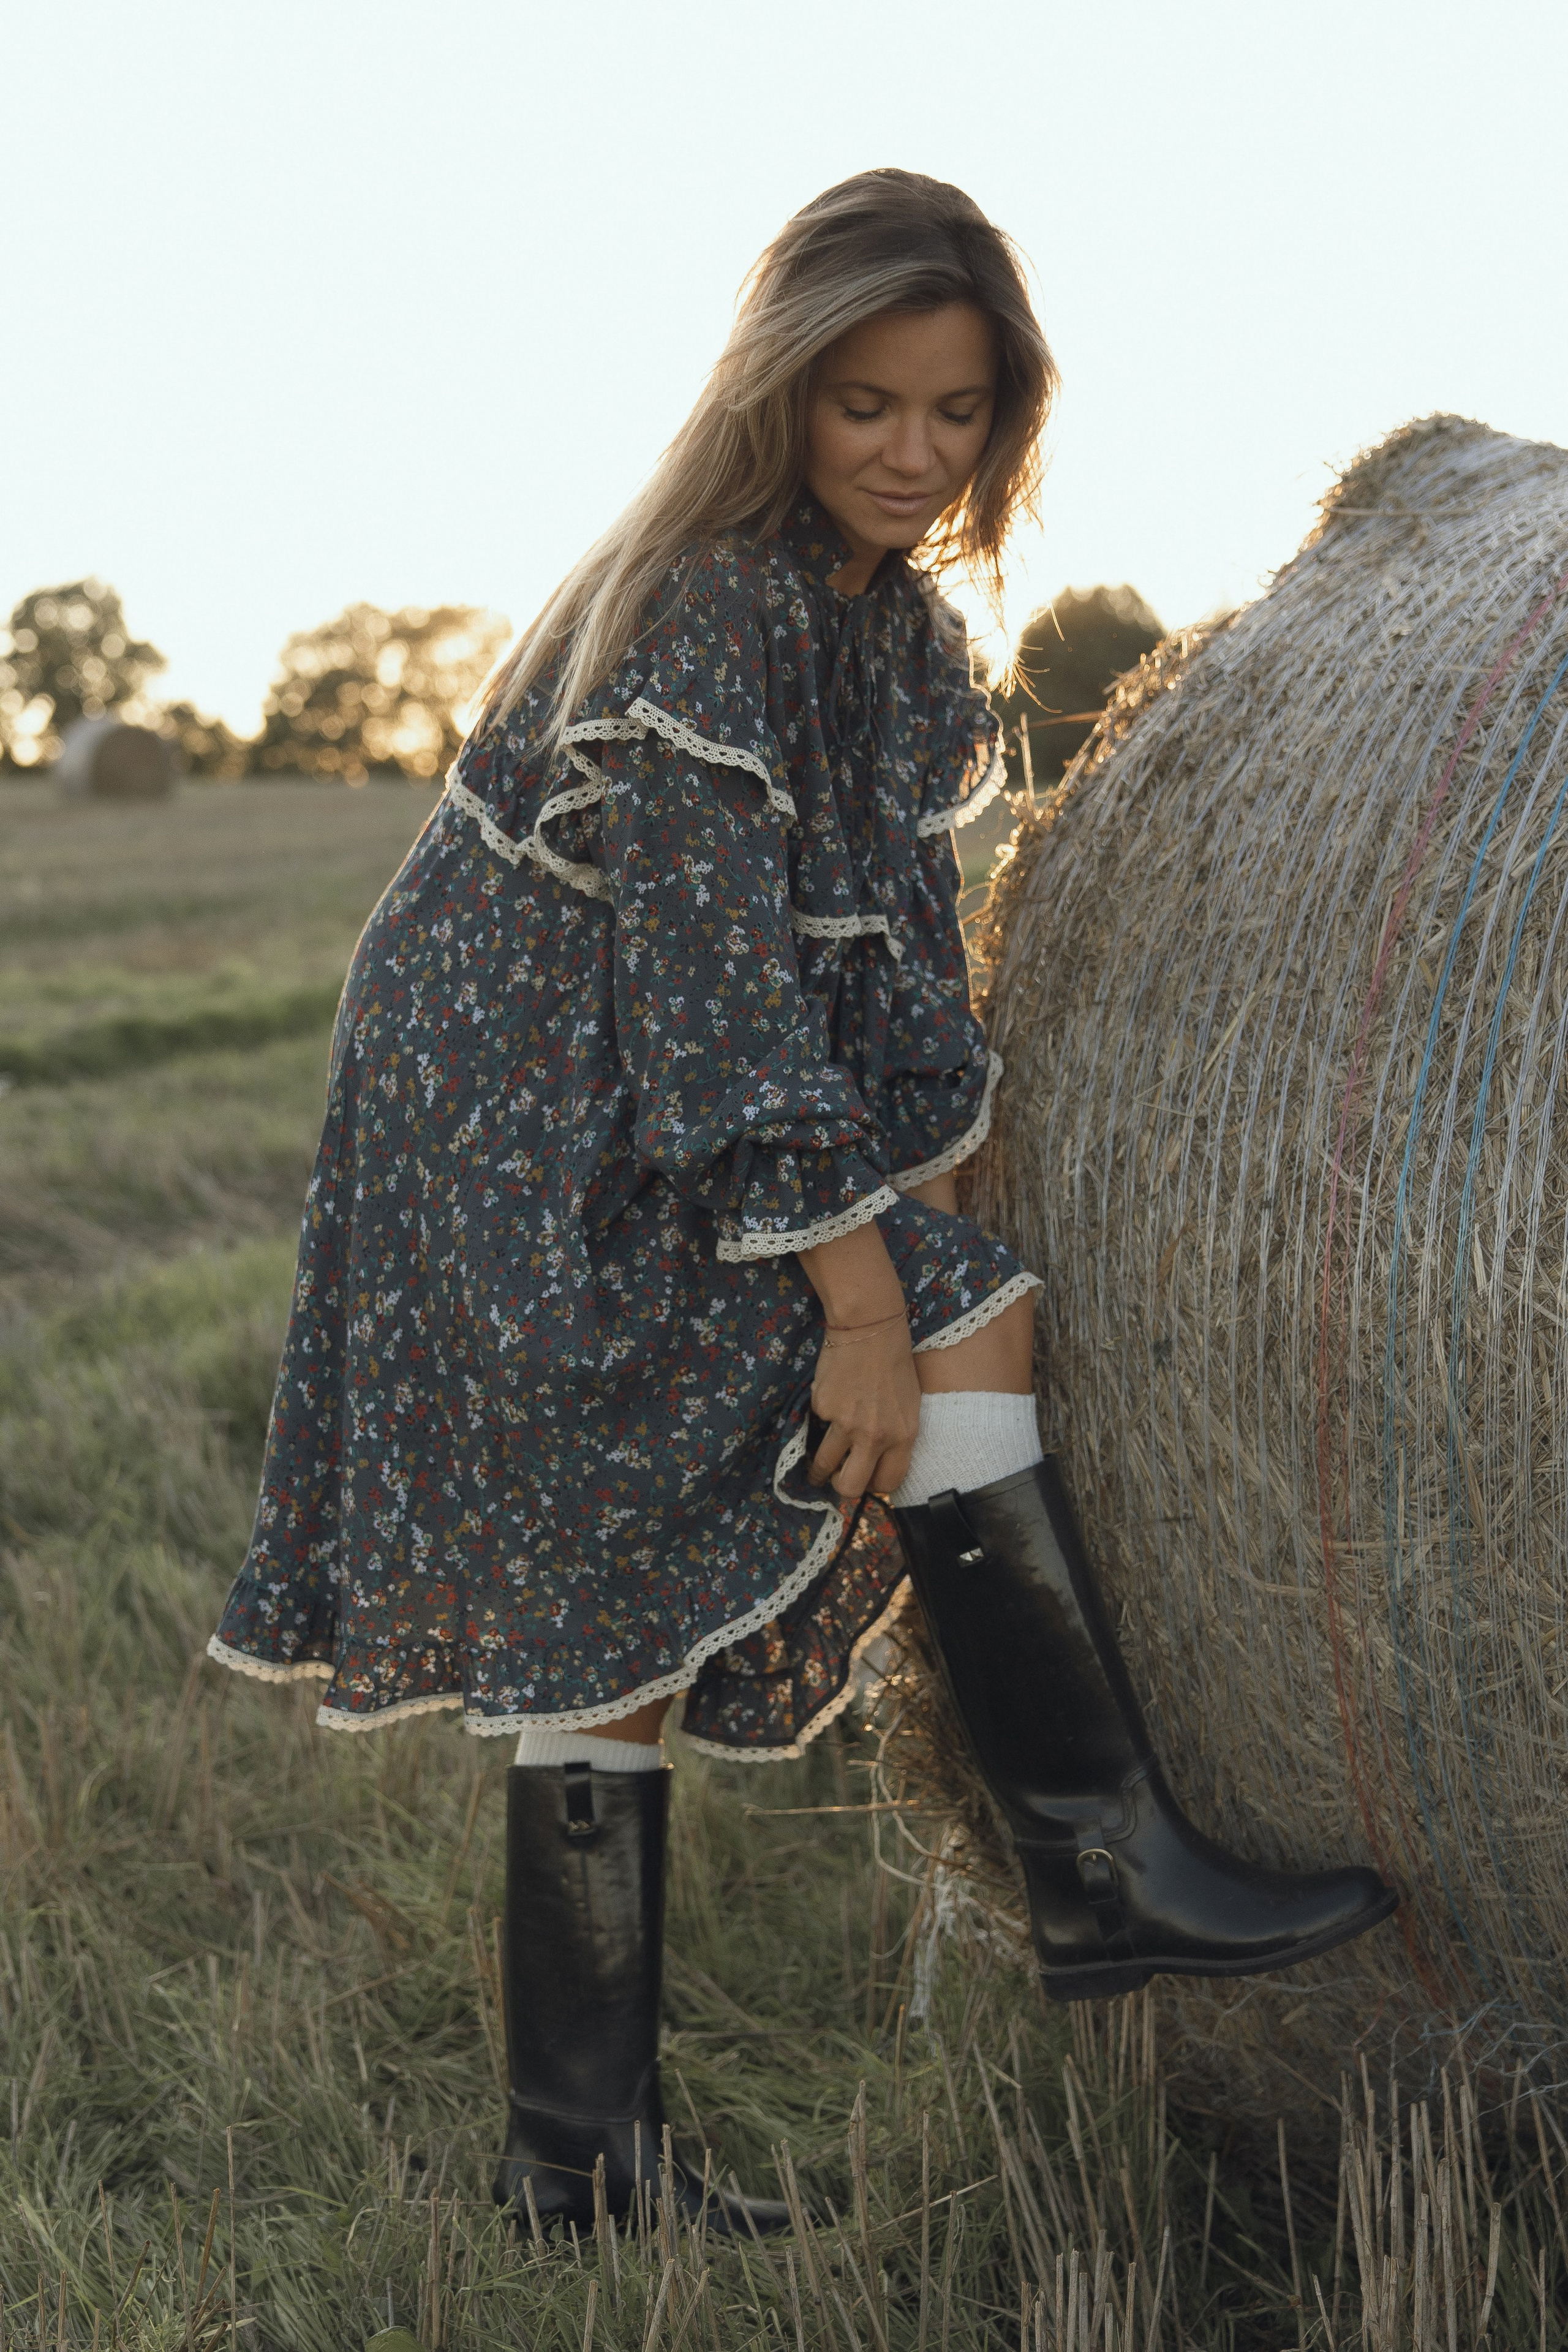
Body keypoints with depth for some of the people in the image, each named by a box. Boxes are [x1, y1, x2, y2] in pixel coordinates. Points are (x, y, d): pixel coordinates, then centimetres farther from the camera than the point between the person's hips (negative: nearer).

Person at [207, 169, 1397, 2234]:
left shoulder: (890, 609, 8)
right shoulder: (701, 616, -21)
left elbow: (888, 935, 15)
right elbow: (717, 980, -25)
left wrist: (922, 1179, 9)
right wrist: (861, 1297, -26)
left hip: (642, 1156, 9)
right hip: (536, 1148, -9)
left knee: (607, 1624, 7)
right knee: (964, 1335, -17)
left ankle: (581, 2150, 13)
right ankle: (1104, 1872, -8)